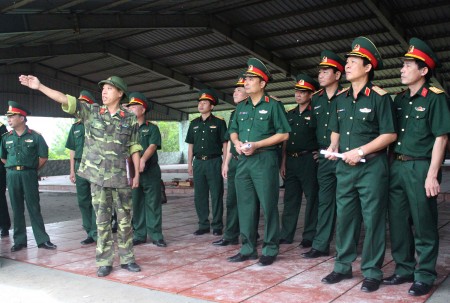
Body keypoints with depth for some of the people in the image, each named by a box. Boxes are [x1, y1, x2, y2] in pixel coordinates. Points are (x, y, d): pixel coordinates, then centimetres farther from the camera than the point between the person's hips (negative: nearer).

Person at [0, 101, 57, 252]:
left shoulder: (35, 137, -3)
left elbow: (43, 157, 0)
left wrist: (31, 170, 6)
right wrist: (13, 168, 14)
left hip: (29, 175, -3)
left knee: (34, 207, -1)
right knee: (16, 208, 8)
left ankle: (42, 239, 4)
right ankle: (19, 241, 15)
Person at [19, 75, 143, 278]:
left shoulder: (130, 119, 1)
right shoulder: (91, 112, 3)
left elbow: (134, 148, 4)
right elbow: (65, 100, -6)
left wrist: (137, 173, 2)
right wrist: (39, 86, -16)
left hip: (120, 176, 0)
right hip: (97, 175, 0)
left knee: (124, 218, 7)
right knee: (102, 219, 6)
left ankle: (127, 258, 20)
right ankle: (104, 261, 16)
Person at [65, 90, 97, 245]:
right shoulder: (75, 127, 14)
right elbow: (73, 150, 16)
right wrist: (72, 170, 12)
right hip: (80, 167, 6)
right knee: (83, 201, 9)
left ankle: (96, 234, 2)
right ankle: (90, 233, 20)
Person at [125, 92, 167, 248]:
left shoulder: (152, 128, 4)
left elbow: (153, 146, -10)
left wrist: (143, 160, -28)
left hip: (150, 170, -3)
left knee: (153, 203, -1)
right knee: (136, 203, 7)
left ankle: (156, 235, 4)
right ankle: (139, 235, 16)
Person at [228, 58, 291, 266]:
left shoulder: (272, 105, -2)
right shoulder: (241, 107, 15)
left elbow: (283, 134, -7)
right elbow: (233, 130, 22)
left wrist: (256, 145, -14)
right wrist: (237, 143, -2)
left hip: (264, 160, -6)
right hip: (243, 161, 6)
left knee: (268, 205, -2)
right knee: (245, 206, 8)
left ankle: (270, 250, 9)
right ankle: (248, 249, 17)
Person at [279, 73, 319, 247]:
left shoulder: (315, 113, -3)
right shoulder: (290, 114, 14)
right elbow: (285, 139, 14)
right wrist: (283, 162, 8)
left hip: (308, 160, -6)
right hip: (291, 160, 6)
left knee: (311, 199, 1)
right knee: (290, 199, 10)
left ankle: (309, 237, 10)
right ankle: (286, 235, 18)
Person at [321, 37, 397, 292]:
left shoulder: (379, 97, -7)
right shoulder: (341, 99, 11)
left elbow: (390, 134, -11)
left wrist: (360, 151, -18)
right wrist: (333, 146, 1)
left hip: (372, 167, -6)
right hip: (345, 167, 6)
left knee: (373, 219, 2)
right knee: (344, 217, 11)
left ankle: (372, 272, 14)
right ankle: (343, 267, 23)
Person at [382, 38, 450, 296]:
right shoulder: (400, 99, 13)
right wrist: (391, 164, 10)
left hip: (420, 167, -7)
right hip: (397, 166, 7)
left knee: (424, 225, 2)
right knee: (398, 222, 12)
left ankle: (425, 276, 14)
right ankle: (405, 269, 26)